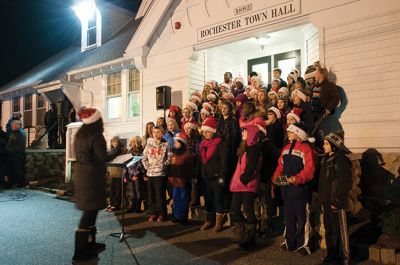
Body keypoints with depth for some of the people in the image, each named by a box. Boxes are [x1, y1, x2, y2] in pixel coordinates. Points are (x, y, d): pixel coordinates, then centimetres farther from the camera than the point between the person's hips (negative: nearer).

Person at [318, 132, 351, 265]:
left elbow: (343, 183, -17)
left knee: (340, 229, 1)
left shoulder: (342, 160, -12)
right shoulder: (326, 160, 12)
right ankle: (332, 253, 27)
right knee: (328, 228, 15)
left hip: (336, 202, -8)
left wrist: (337, 202, -19)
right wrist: (322, 197, 11)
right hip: (326, 200, 8)